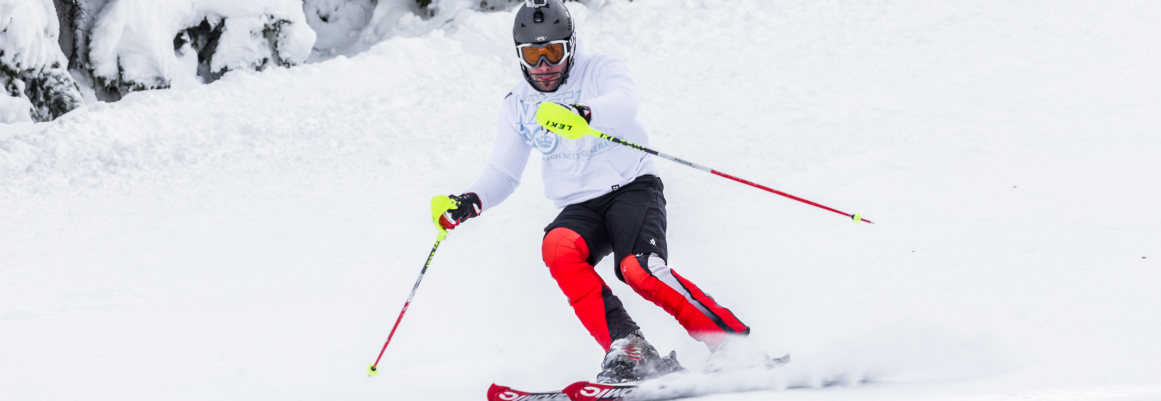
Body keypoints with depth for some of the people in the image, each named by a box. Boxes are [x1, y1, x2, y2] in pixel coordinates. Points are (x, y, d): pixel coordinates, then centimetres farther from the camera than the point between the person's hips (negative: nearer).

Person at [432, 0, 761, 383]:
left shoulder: (600, 70, -2)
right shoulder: (519, 106, 12)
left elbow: (624, 104, -25)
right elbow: (503, 174, 17)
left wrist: (582, 112, -47)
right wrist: (469, 201, -5)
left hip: (632, 188, -4)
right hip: (580, 207, 4)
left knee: (640, 269, -33)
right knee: (558, 249, -32)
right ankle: (625, 348, -39)